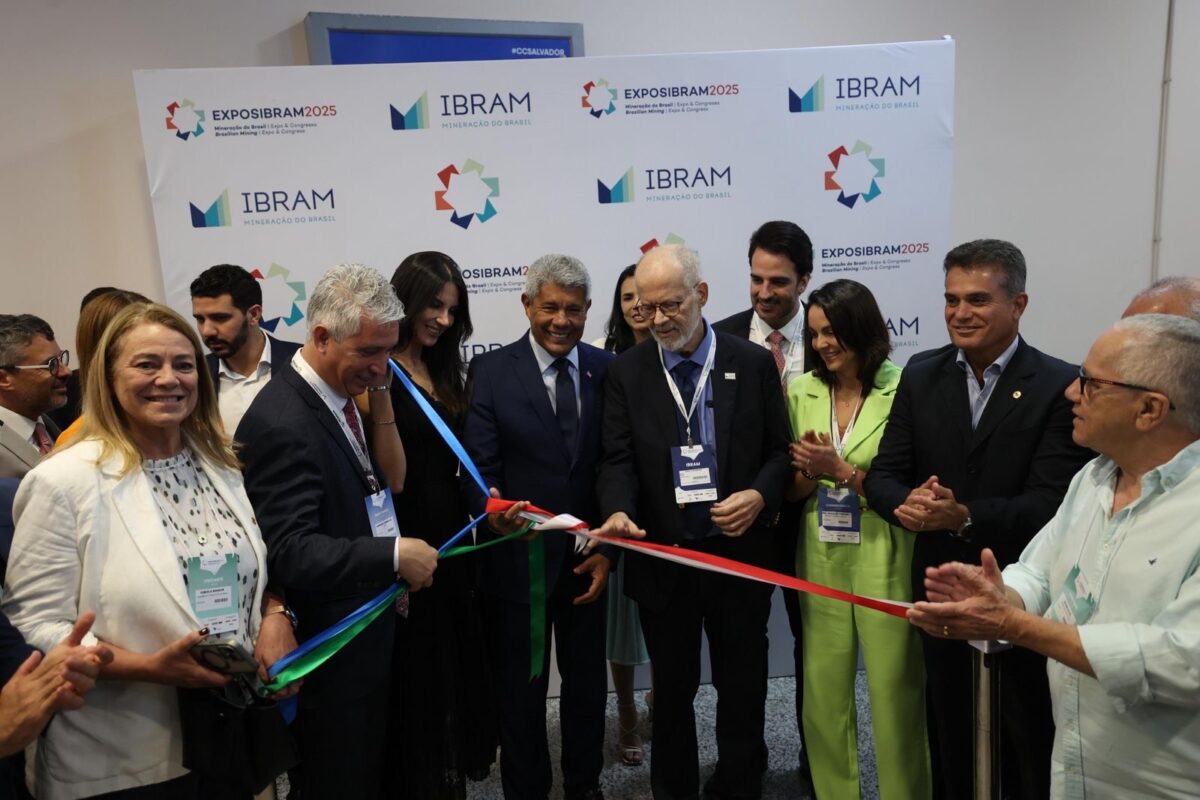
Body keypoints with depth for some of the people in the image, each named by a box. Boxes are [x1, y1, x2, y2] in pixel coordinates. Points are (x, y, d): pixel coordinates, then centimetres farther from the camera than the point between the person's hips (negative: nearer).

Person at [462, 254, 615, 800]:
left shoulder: (607, 370, 0)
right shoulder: (491, 372, -8)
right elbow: (480, 468, -11)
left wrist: (608, 549, -6)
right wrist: (494, 511, -32)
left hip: (587, 558, 3)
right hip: (517, 560, -2)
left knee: (587, 683, 19)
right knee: (521, 690, 14)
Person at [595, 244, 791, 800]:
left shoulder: (753, 363, -1)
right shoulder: (627, 372, 0)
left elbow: (779, 449, 3)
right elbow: (618, 459, -5)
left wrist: (760, 495, -16)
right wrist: (619, 512, -24)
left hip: (739, 553, 0)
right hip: (662, 557, 1)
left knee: (743, 688, 14)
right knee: (671, 690, 17)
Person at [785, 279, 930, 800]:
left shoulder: (901, 389, -10)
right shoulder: (801, 391, 4)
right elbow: (791, 489, 8)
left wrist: (842, 469, -18)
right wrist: (810, 471, -13)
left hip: (884, 562, -4)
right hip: (821, 560, 4)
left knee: (894, 694, 6)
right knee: (823, 695, 13)